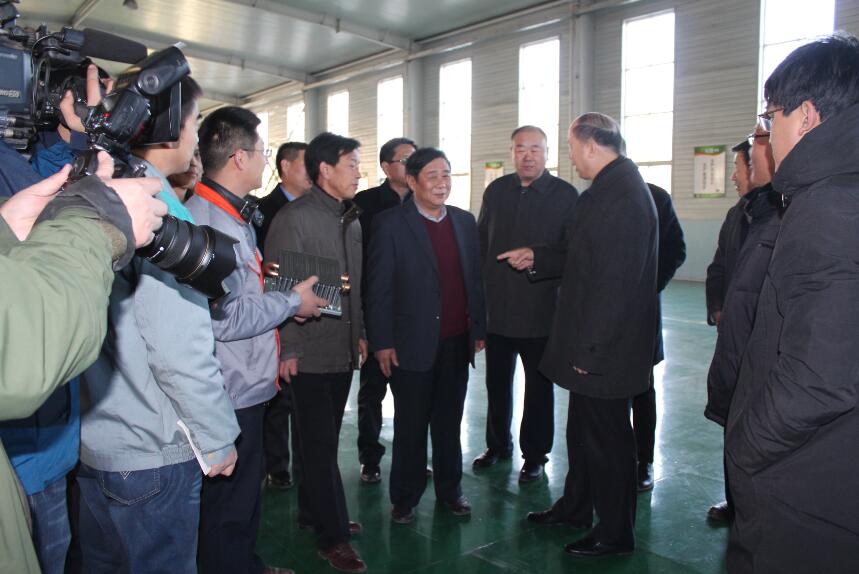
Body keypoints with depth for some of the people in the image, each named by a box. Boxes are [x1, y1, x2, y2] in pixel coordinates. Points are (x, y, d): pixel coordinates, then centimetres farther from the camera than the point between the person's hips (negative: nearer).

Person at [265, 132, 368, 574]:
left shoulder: (352, 220, 10)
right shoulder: (294, 218, -11)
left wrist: (361, 333, 14)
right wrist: (287, 349, -14)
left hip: (345, 350, 7)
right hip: (309, 353, -7)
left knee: (324, 439, 18)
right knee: (320, 444, 1)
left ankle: (312, 511, 34)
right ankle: (333, 535, 13)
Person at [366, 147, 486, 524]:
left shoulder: (465, 221, 8)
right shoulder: (391, 224, -6)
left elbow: (475, 278, 12)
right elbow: (379, 288, -7)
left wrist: (479, 328, 10)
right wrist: (382, 342, -10)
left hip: (457, 342, 4)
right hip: (412, 344, -4)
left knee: (449, 422, 16)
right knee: (410, 427, 9)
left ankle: (450, 489, 34)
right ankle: (405, 498, 26)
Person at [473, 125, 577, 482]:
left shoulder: (566, 195, -6)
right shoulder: (496, 191, 5)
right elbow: (481, 244, 9)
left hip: (541, 310, -3)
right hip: (497, 309, 4)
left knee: (539, 387, 10)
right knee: (497, 383, 16)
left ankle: (535, 455, 28)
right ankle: (498, 444, 36)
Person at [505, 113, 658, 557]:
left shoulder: (622, 194, -22)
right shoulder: (609, 188, 10)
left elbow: (615, 282, -25)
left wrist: (590, 350, -22)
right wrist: (536, 258, 13)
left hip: (606, 348, -10)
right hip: (590, 341, 10)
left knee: (606, 438, 6)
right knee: (583, 431, 23)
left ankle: (615, 533, 25)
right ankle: (575, 507, 42)